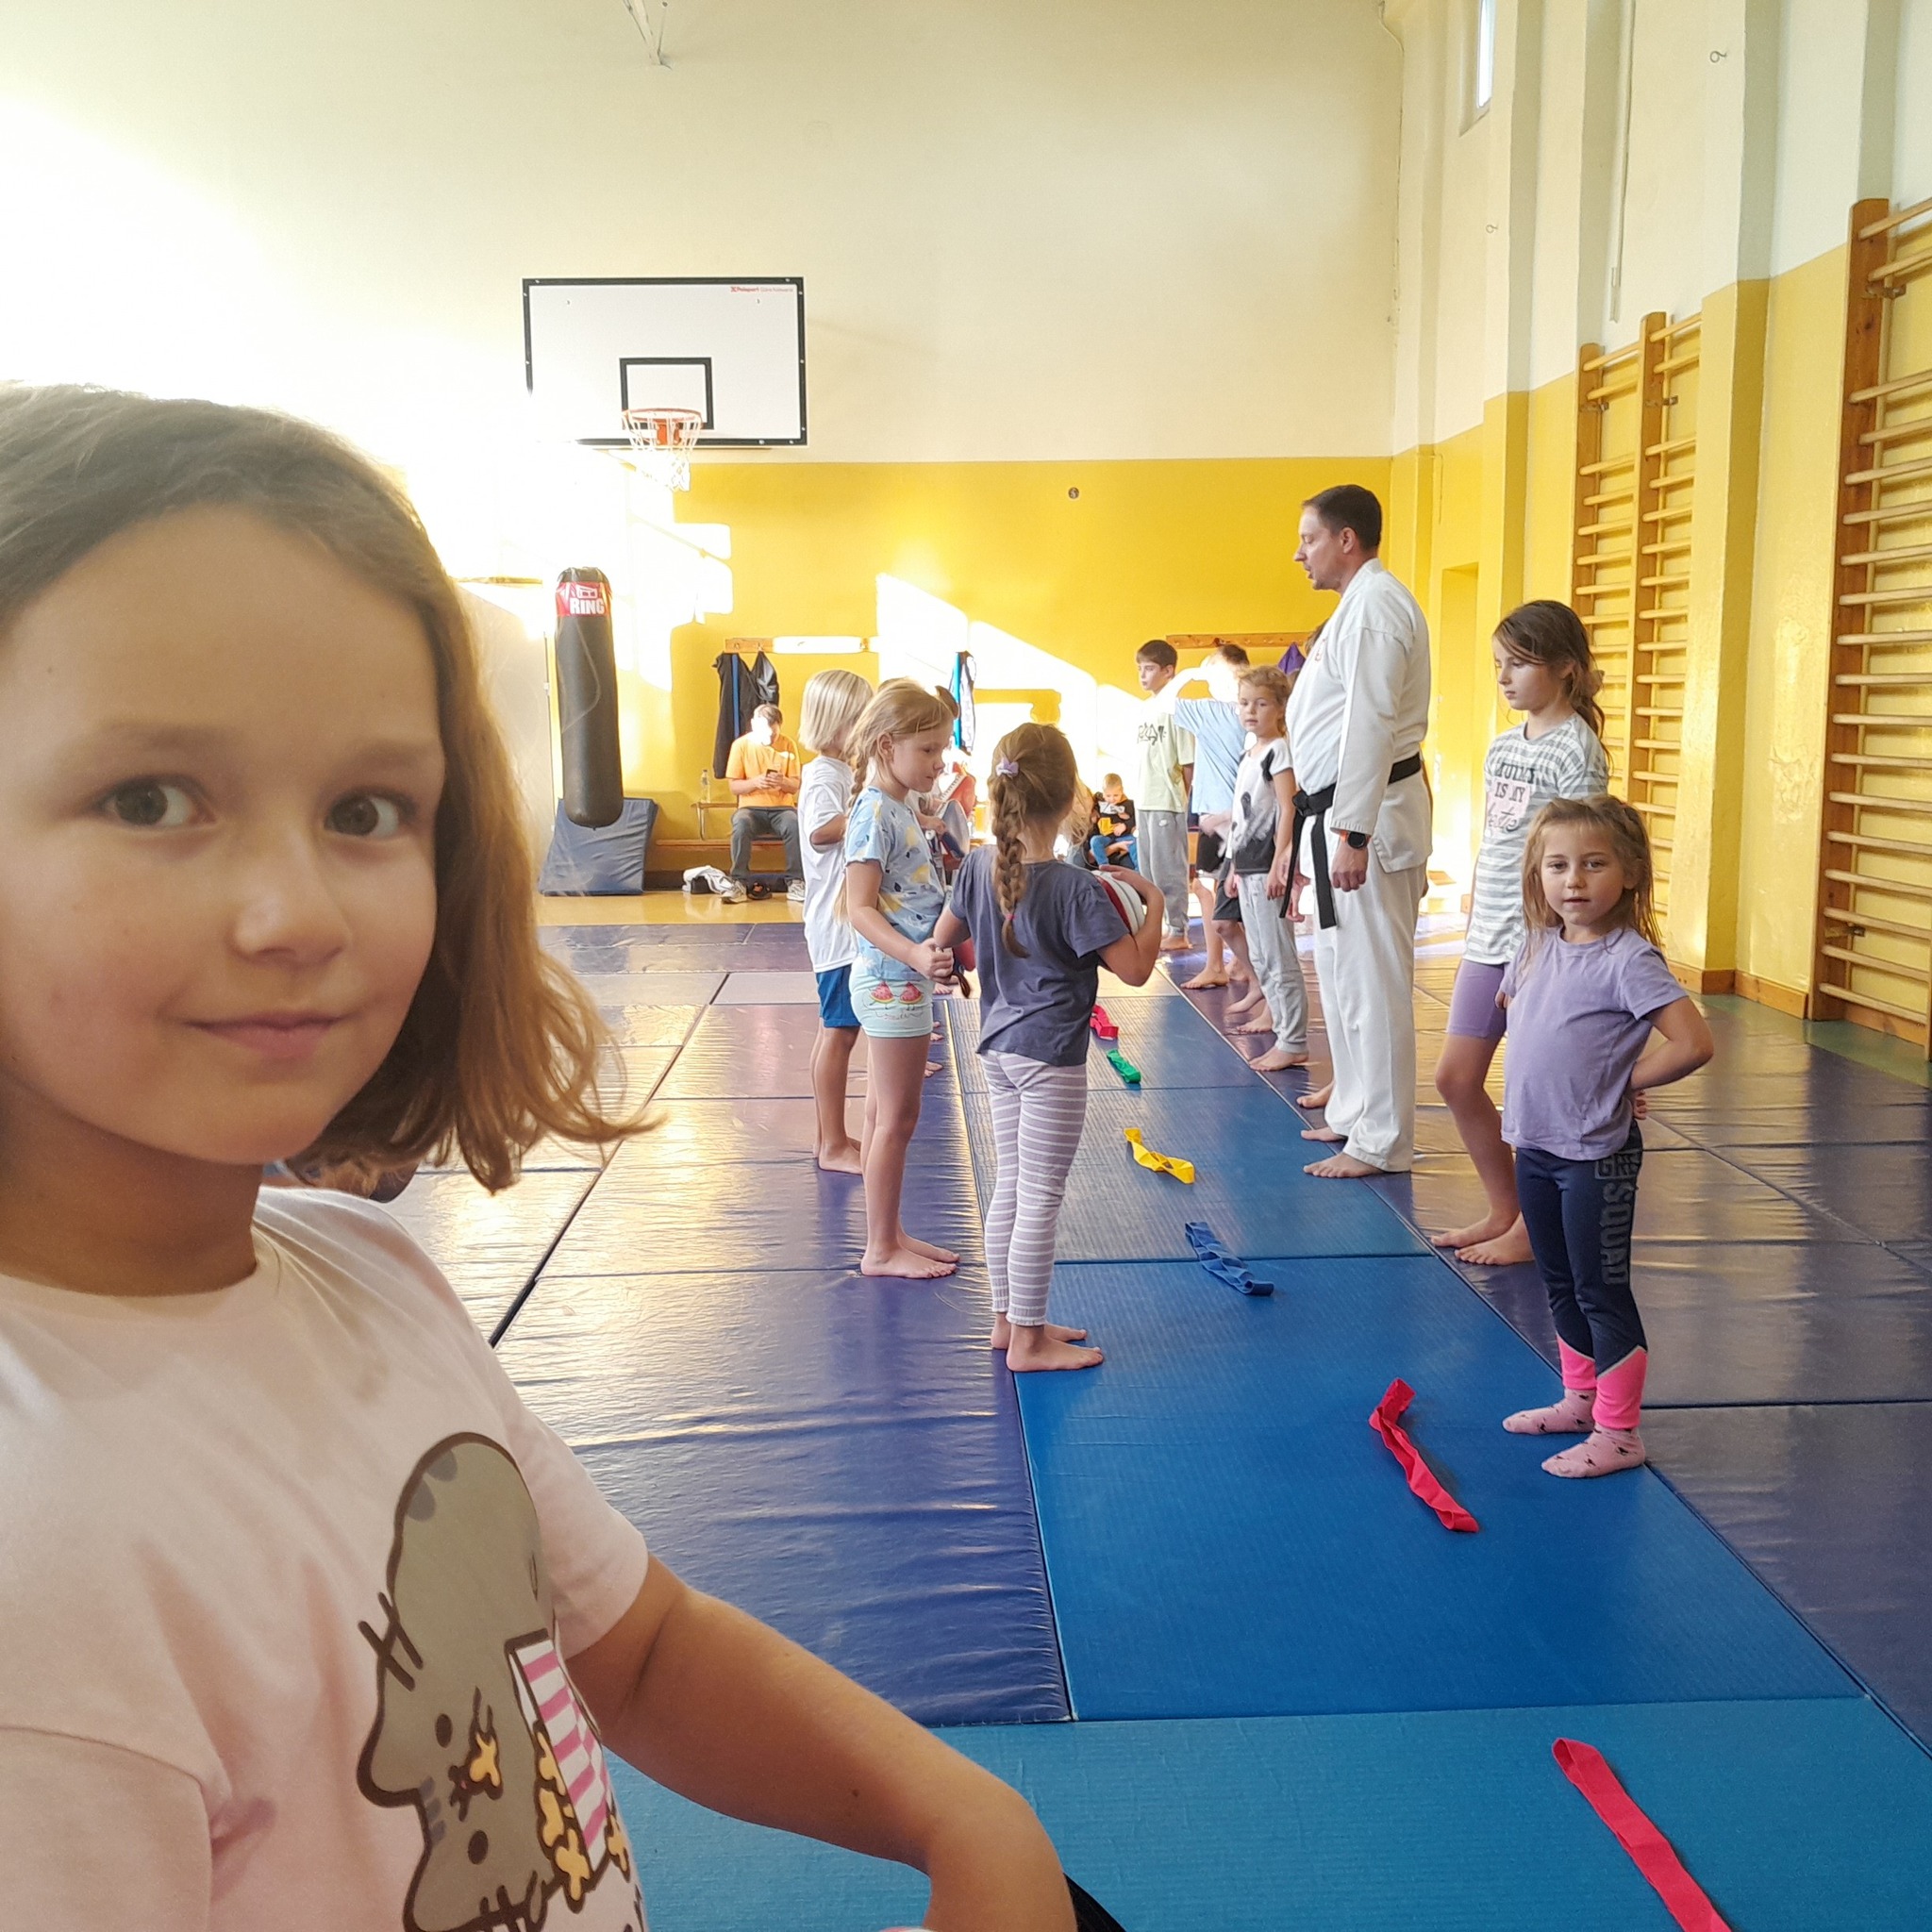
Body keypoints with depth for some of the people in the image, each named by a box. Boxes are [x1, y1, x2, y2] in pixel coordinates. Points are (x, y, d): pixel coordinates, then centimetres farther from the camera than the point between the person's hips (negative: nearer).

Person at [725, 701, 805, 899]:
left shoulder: (788, 745, 3)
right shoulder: (740, 745, 0)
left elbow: (796, 786, 3)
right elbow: (734, 787, 0)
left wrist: (783, 782, -21)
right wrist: (755, 782, -20)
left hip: (782, 808, 1)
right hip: (751, 808, 0)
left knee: (796, 825, -33)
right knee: (741, 825, -35)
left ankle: (795, 882, -21)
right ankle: (740, 881, -22)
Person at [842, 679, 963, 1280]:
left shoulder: (902, 810, 12)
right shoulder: (876, 813, -17)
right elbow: (860, 908, -22)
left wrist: (941, 953, 26)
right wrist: (912, 954, -35)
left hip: (905, 978, 10)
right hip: (891, 982, -10)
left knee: (886, 1115, 15)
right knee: (896, 1118, -2)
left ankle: (889, 1235, 24)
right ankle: (881, 1249, 8)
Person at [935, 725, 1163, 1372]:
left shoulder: (978, 866, 0)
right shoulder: (1076, 888, -20)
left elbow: (943, 938, 12)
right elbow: (1135, 968, -19)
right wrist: (1153, 900, -7)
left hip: (998, 1047, 7)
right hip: (1050, 1057, -7)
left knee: (1010, 1188, 17)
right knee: (1041, 1198, 2)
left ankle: (1008, 1318, 28)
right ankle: (1028, 1339, 10)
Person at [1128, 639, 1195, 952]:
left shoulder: (1175, 708, -10)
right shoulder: (1145, 709, 13)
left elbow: (1188, 761, -11)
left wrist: (1183, 798, -12)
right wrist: (1138, 795, 10)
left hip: (1168, 801, -8)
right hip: (1144, 800, 8)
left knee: (1169, 869, -3)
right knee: (1149, 870, 14)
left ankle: (1178, 931, 4)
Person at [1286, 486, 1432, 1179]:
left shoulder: (1374, 604, -14)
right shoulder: (1358, 603, 20)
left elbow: (1370, 727, -22)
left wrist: (1352, 834, -24)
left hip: (1364, 817, -11)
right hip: (1341, 815, 11)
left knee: (1370, 983, -6)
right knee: (1340, 973, 17)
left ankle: (1381, 1141, 1)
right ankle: (1355, 1113, 28)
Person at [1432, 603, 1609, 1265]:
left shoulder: (1575, 747, -11)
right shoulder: (1503, 746, 13)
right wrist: (1473, 930, 16)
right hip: (1488, 939, 8)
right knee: (1455, 1078, 9)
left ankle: (1532, 1227, 17)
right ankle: (1503, 1210, 24)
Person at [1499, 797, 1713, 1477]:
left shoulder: (1628, 959, -18)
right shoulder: (1540, 947, 3)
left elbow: (1692, 1043, -26)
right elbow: (1512, 1001, 24)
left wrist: (1620, 1080, -12)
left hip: (1595, 1156, -7)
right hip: (1535, 1146, 8)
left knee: (1602, 1292, 2)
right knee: (1560, 1286, 20)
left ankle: (1618, 1433, 13)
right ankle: (1580, 1399, 36)